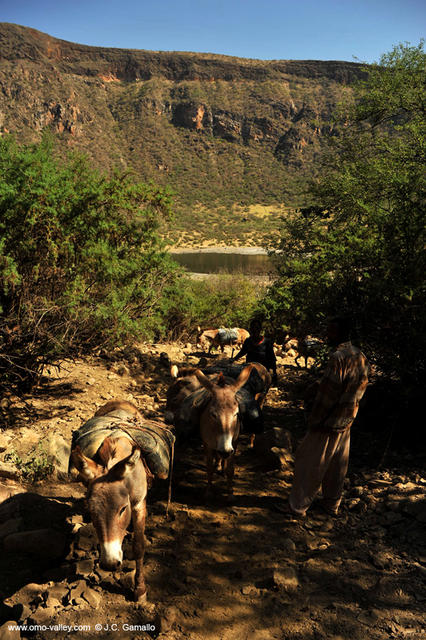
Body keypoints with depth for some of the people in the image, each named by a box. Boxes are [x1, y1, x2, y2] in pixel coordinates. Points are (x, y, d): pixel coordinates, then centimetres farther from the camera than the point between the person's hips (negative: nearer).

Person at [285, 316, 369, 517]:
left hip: (328, 424, -9)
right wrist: (349, 414, 18)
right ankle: (332, 504, 31)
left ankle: (298, 505, 13)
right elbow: (361, 388, 12)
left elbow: (328, 393, -22)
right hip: (346, 422, 9)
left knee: (309, 463, 4)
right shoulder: (361, 357, 5)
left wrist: (314, 420, -13)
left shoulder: (338, 358, -23)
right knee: (337, 465, 19)